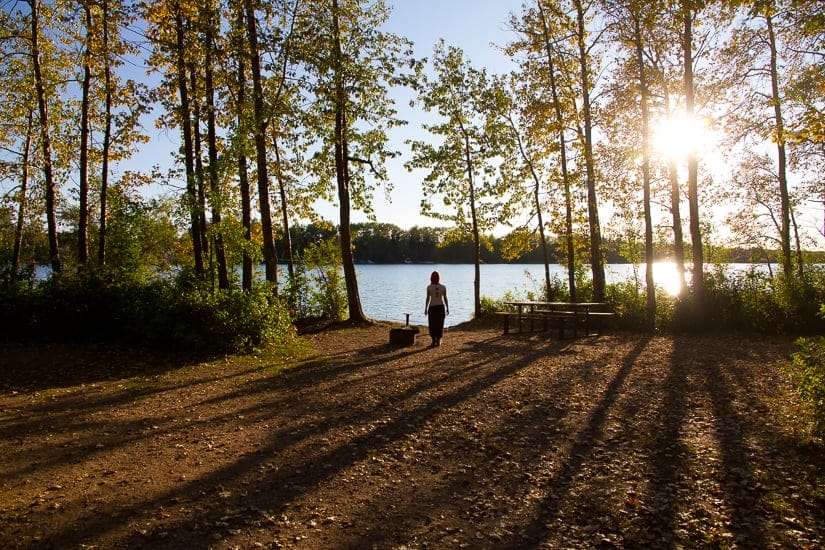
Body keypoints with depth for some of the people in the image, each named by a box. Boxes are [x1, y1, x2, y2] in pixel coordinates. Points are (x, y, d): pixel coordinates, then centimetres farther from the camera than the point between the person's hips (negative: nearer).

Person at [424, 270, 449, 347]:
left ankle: (434, 341, 3)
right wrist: (447, 309, 6)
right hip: (441, 307, 2)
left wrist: (425, 309, 0)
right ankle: (438, 341, 10)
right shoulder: (443, 287, -4)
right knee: (440, 325, 10)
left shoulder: (429, 287, -10)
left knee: (432, 325, 6)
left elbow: (428, 299, -9)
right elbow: (445, 298, -2)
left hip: (432, 308, -2)